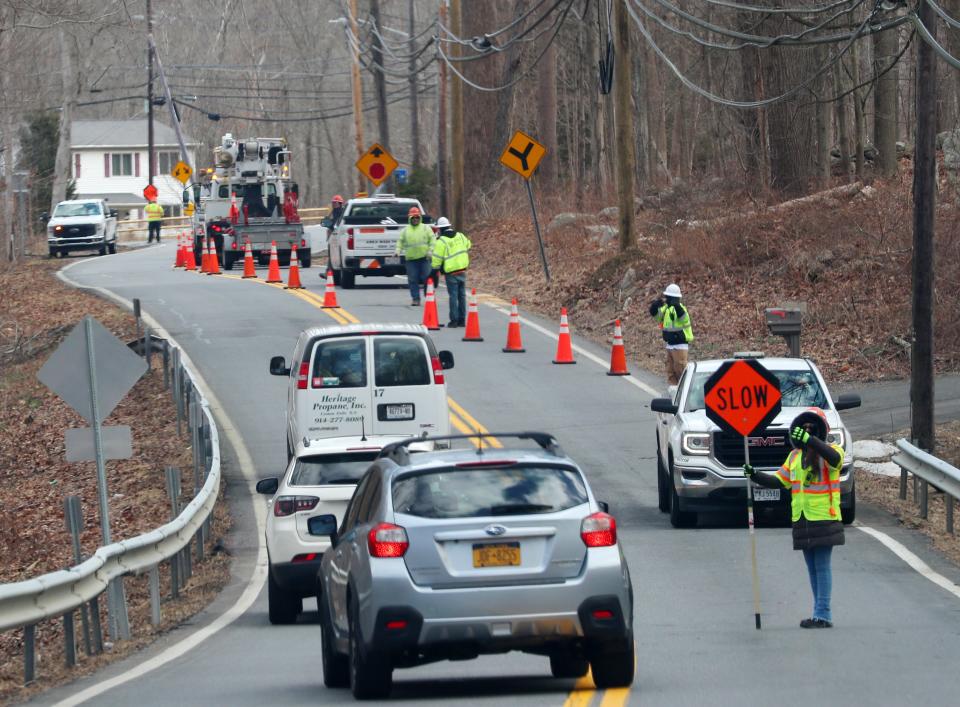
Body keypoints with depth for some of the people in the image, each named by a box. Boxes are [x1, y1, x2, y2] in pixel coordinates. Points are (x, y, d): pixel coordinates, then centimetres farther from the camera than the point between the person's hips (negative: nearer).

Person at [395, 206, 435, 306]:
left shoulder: (426, 228, 6)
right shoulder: (405, 230, 12)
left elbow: (432, 240, 2)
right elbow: (400, 241, 12)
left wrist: (430, 251, -11)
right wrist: (398, 250, -5)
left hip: (424, 258, -2)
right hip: (411, 259, 2)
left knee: (427, 278, -4)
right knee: (413, 280, -1)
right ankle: (415, 299, 6)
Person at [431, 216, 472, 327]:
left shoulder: (441, 241, -12)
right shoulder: (460, 236, 6)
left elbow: (437, 258, -11)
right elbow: (468, 245, 25)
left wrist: (435, 268, 2)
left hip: (451, 272, -6)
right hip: (463, 270, 6)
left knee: (453, 296, -2)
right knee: (462, 295, 11)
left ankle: (454, 320, -2)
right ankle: (462, 319, 15)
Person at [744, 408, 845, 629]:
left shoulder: (830, 451, -4)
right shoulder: (795, 456, 16)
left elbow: (835, 458, -29)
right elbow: (779, 481, 18)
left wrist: (809, 439, -39)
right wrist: (754, 475, 3)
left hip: (824, 519, -7)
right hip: (802, 520, 7)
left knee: (822, 567, -8)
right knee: (812, 568, 10)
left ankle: (823, 615, -7)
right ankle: (821, 615, 15)